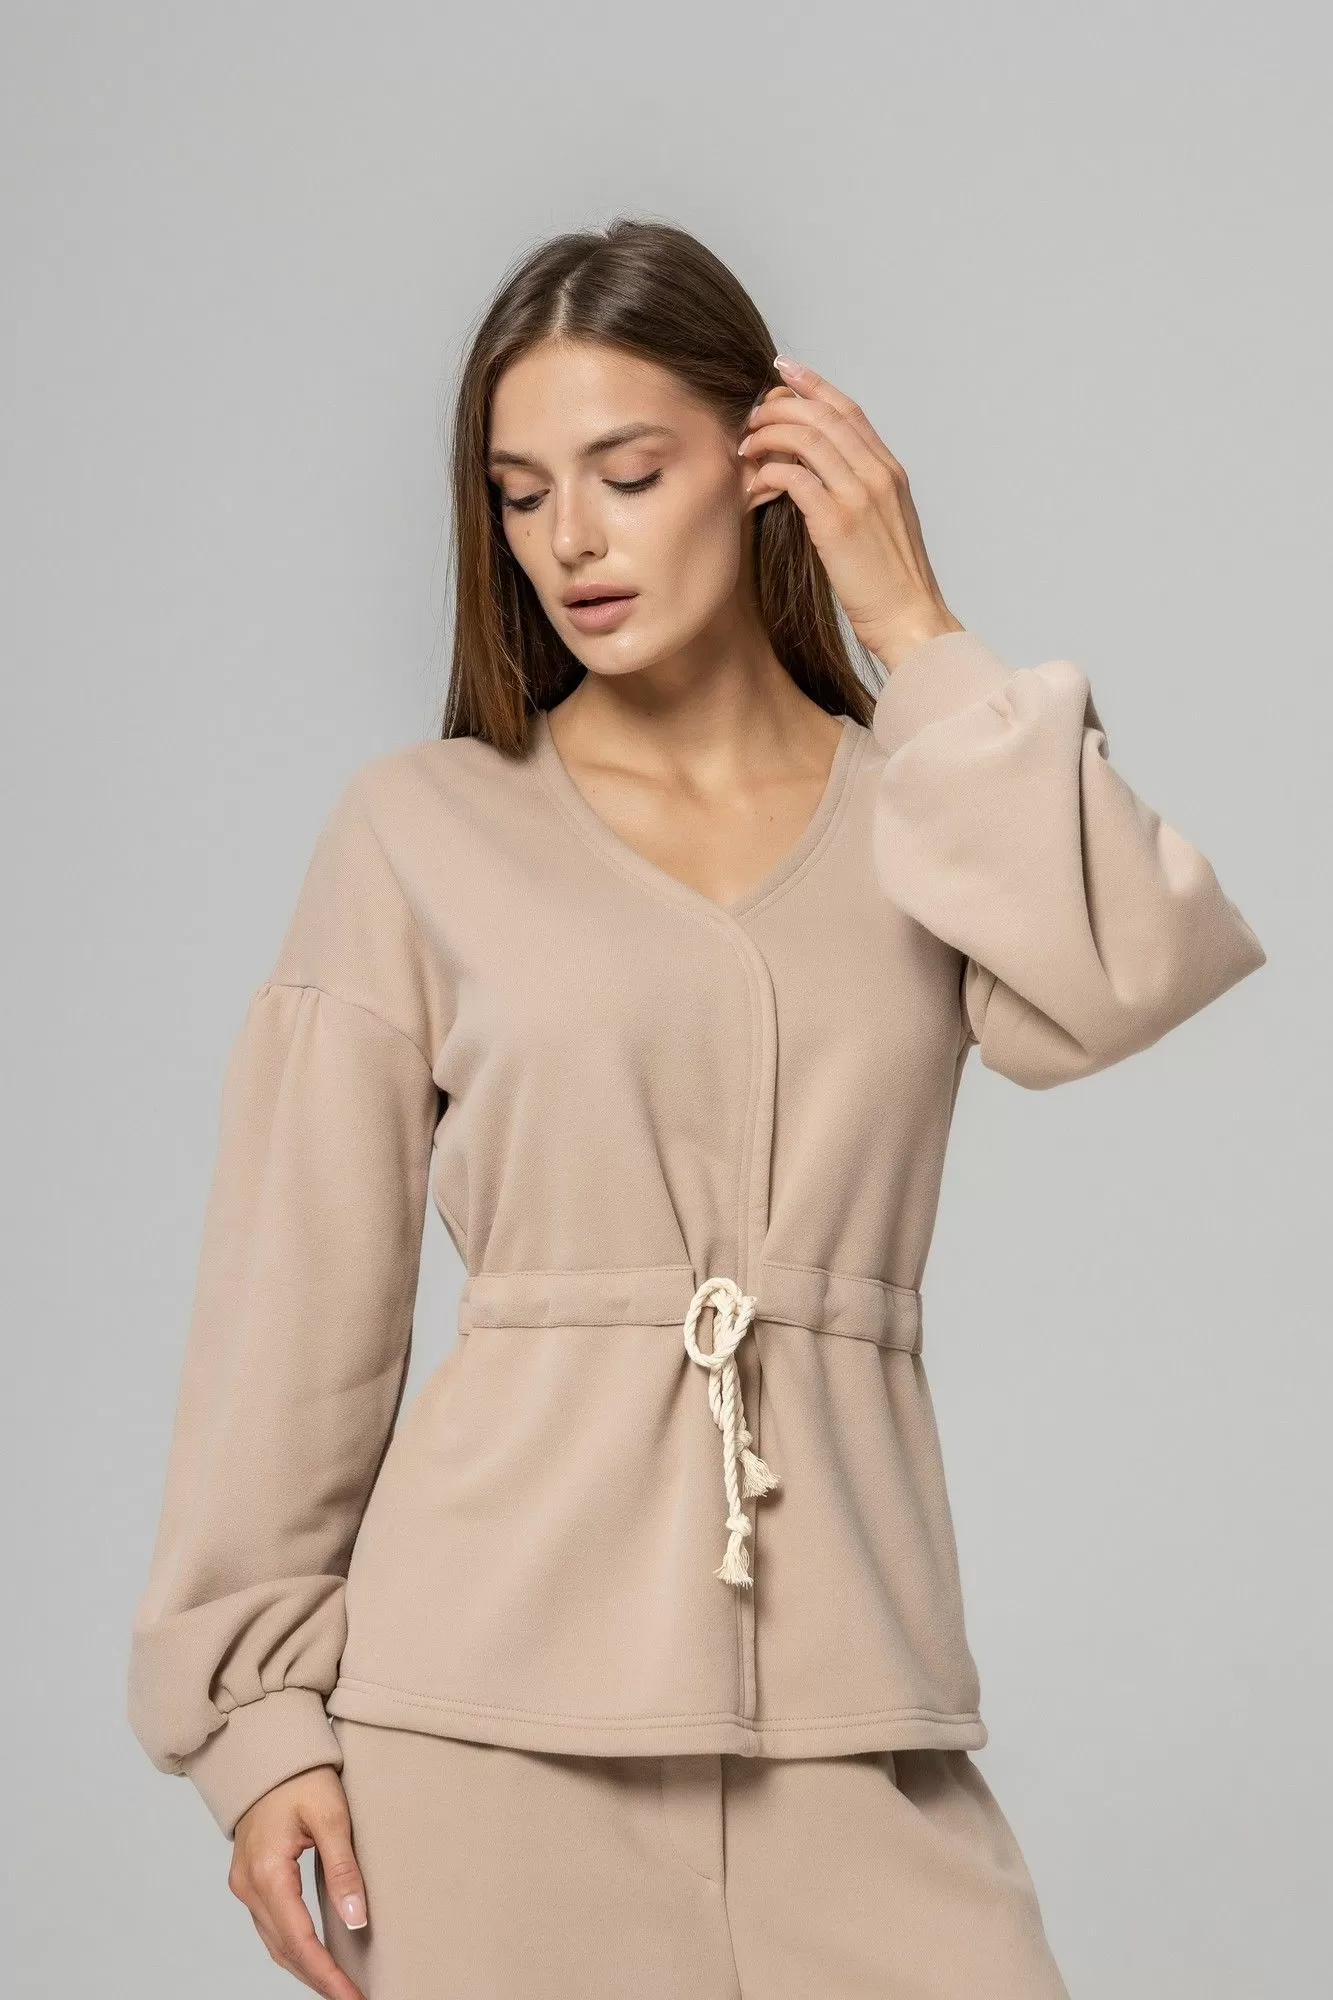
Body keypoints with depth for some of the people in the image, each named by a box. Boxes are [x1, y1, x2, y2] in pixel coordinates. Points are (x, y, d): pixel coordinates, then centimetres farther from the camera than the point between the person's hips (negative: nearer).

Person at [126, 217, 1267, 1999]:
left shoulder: (918, 805, 11)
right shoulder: (422, 828, 6)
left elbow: (1114, 990, -12)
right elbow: (300, 1301, 5)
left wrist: (916, 632, -4)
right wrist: (255, 1702, 0)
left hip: (843, 1685, 1)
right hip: (493, 1681, -1)